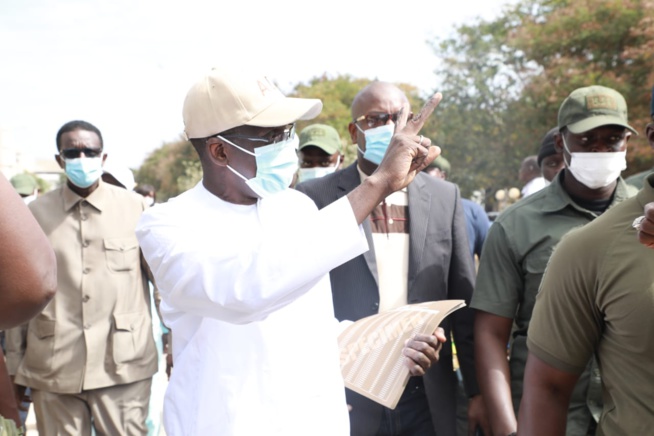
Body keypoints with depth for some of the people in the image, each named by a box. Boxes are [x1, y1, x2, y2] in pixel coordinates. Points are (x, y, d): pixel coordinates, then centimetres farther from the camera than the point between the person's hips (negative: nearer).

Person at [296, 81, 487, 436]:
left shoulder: (444, 197, 5)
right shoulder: (316, 197, -4)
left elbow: (463, 302, 6)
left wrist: (478, 389, 6)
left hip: (429, 398, 3)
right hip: (347, 397, -2)